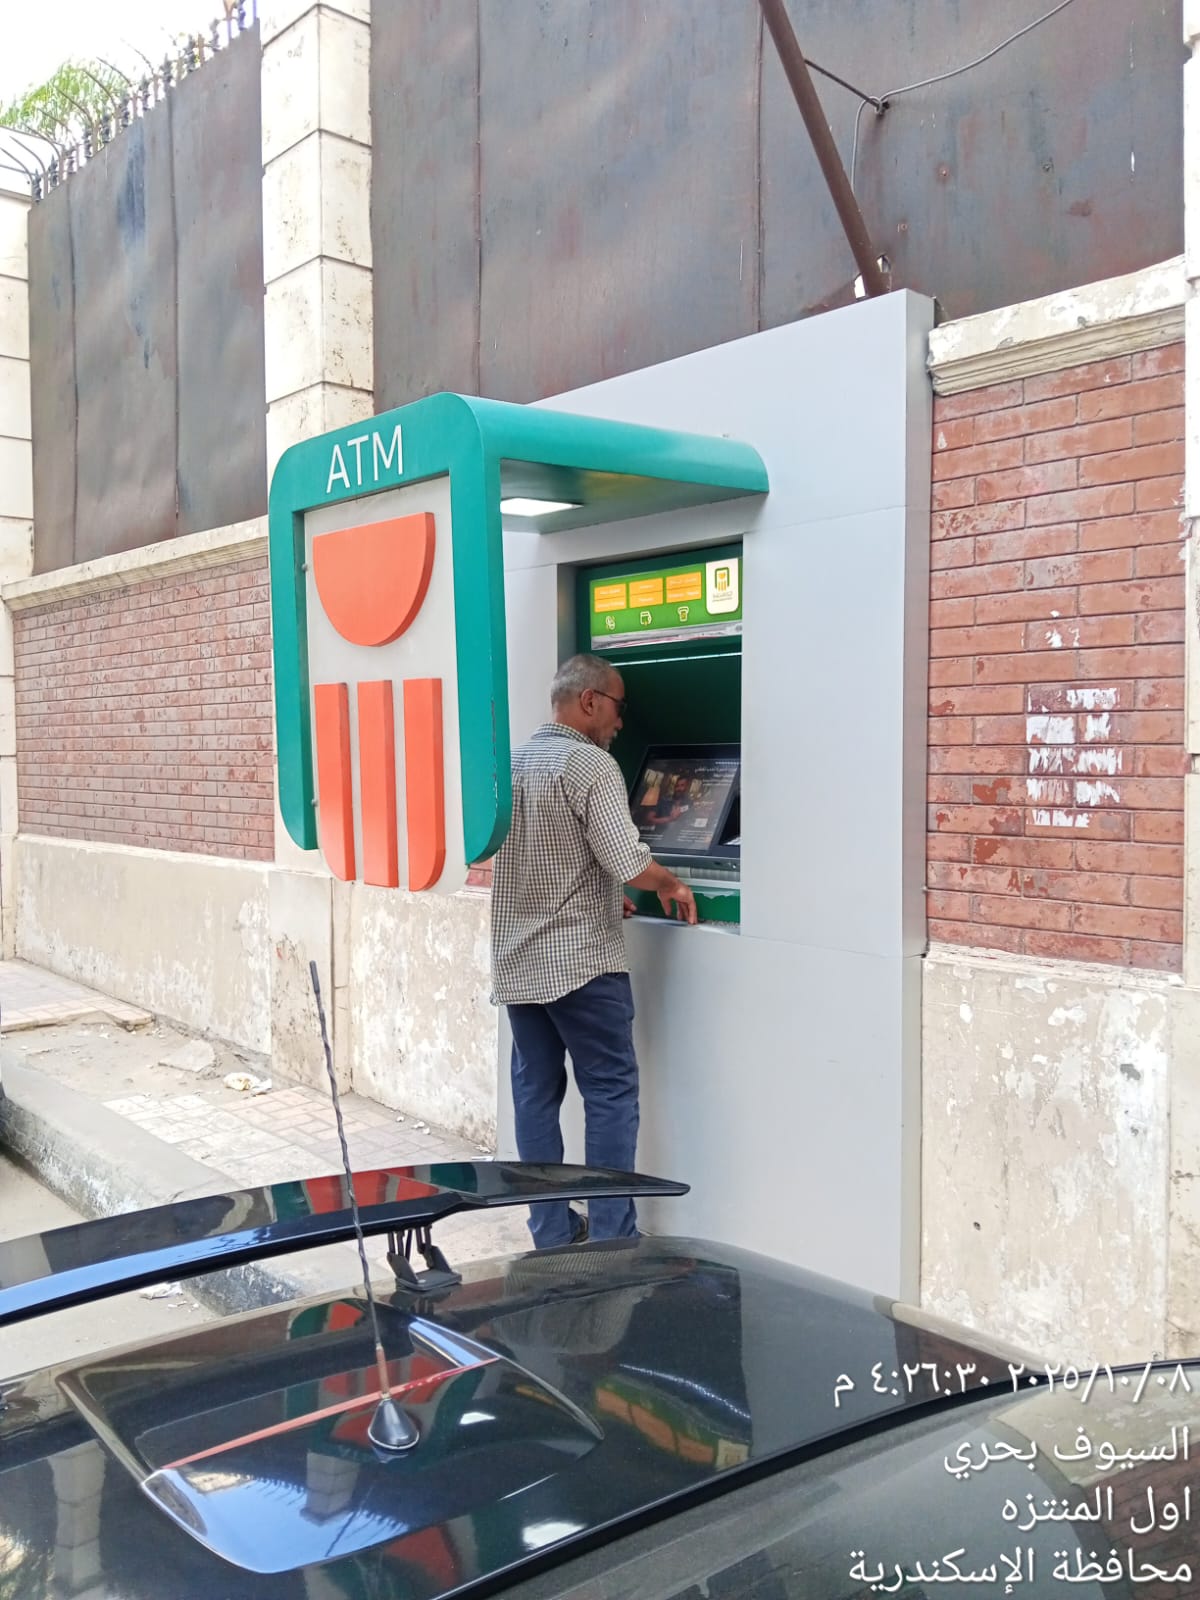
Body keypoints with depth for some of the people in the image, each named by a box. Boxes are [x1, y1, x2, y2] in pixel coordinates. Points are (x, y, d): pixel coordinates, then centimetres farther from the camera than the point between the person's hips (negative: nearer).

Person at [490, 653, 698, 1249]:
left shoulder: (511, 762, 11)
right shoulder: (590, 765, -13)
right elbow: (630, 864, -20)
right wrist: (671, 886, 0)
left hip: (517, 960, 8)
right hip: (581, 960, -7)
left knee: (536, 1091, 11)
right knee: (611, 1092, 2)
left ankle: (551, 1232, 19)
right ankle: (612, 1239, 5)